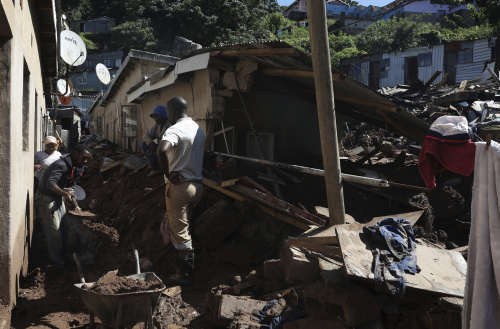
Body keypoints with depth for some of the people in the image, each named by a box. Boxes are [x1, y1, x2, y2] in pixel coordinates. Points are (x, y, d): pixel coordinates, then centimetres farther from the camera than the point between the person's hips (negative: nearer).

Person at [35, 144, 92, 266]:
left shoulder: (77, 168, 1)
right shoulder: (61, 165, -29)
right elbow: (51, 183, -43)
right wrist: (65, 193, -57)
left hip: (58, 197, 9)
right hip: (46, 198, -9)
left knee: (63, 226, 14)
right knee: (53, 228, -6)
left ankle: (63, 251, 31)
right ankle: (55, 256, 8)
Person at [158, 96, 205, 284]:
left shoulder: (175, 130, -16)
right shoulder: (198, 129, 13)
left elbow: (162, 150, -34)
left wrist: (168, 175, -21)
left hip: (180, 185, -8)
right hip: (197, 184, 8)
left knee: (180, 232, 1)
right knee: (183, 227, 23)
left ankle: (185, 275, 8)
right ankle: (184, 267, 31)